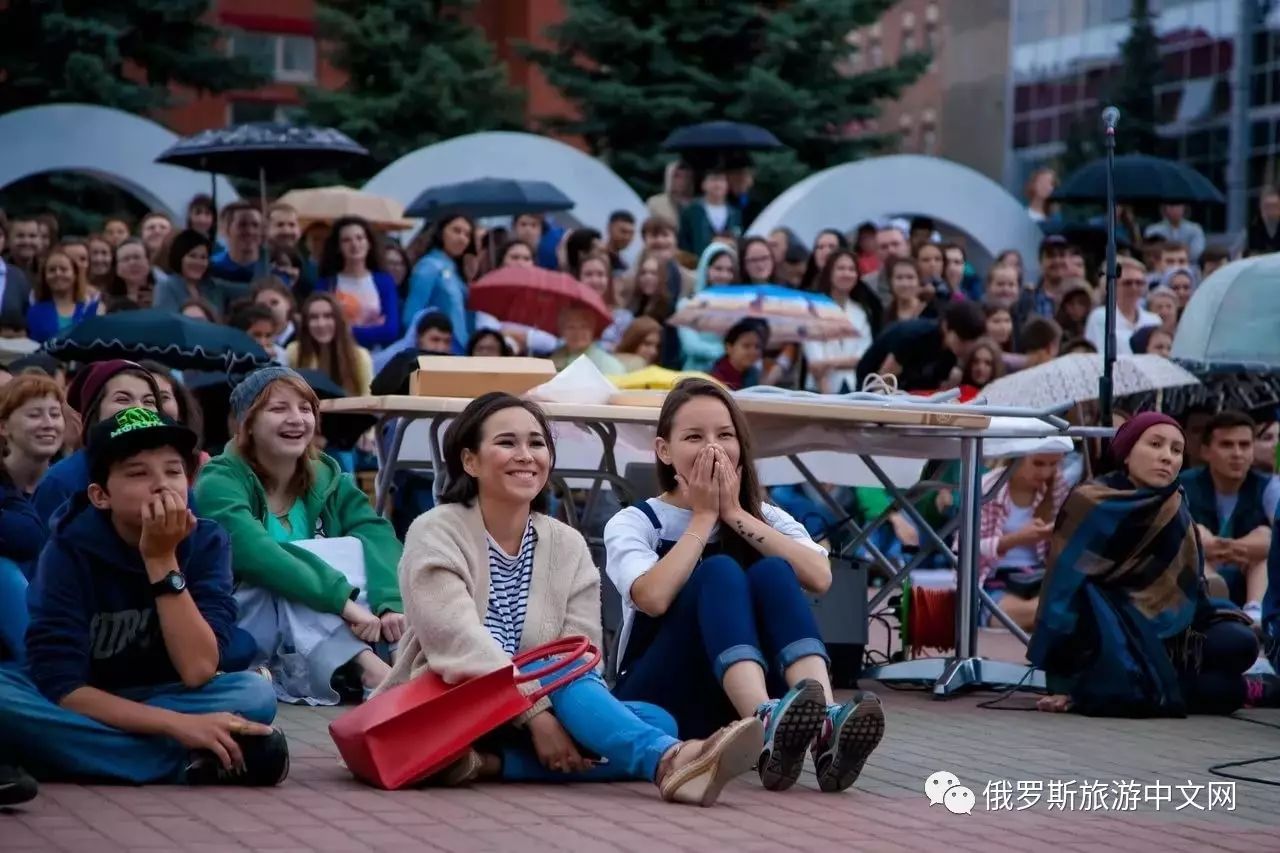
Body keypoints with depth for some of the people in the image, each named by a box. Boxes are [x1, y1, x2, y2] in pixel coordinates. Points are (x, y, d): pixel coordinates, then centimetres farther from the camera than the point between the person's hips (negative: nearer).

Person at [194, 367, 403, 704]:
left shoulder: (328, 480, 6)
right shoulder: (220, 483, -11)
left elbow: (379, 535, -14)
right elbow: (255, 555, -31)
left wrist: (392, 604, -34)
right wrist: (342, 600, -39)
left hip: (322, 642, 5)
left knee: (363, 548, -17)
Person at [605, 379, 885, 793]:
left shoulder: (765, 517, 12)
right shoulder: (633, 523, 2)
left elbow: (819, 578, -11)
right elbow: (653, 597, -21)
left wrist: (735, 514, -9)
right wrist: (703, 517, -9)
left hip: (745, 701, 3)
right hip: (661, 702, -3)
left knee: (772, 572, -22)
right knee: (719, 573, -27)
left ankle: (825, 730, -49)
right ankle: (768, 729, -56)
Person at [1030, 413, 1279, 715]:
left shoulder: (1175, 511, 4)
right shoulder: (1090, 505, -13)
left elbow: (1187, 587, 12)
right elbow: (1064, 586, -15)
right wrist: (1062, 683, -18)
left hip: (1162, 635, 4)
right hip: (1103, 641, -4)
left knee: (1238, 642, -19)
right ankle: (1247, 690, -9)